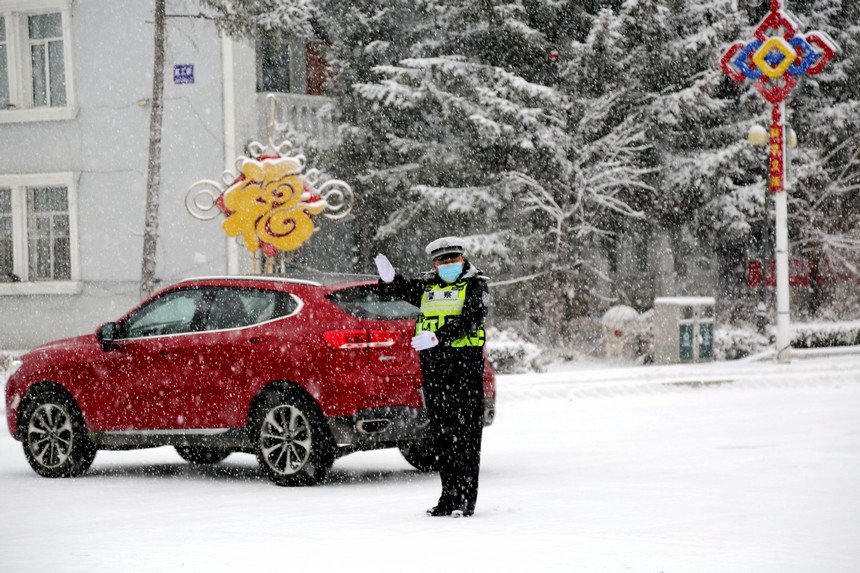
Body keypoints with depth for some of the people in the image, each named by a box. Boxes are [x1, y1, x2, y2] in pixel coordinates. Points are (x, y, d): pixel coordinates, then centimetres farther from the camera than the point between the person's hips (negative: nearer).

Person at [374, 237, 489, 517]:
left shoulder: (475, 285, -1)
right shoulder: (428, 286, 16)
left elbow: (468, 321, -15)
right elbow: (405, 290, -1)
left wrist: (438, 337, -28)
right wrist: (389, 279, -23)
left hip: (465, 361, -5)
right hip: (433, 366, 6)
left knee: (465, 432, -6)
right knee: (441, 434, 8)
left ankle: (466, 498, -6)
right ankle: (449, 495, 14)